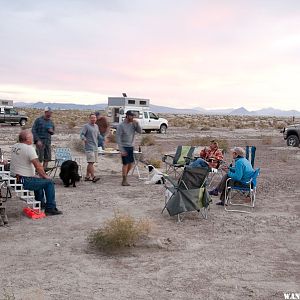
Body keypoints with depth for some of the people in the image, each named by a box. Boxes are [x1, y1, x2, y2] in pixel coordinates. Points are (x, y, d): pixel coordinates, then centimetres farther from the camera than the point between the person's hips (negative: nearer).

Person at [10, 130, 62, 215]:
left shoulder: (14, 147, 10)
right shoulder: (29, 148, -17)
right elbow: (37, 165, -21)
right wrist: (44, 175, -4)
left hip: (15, 179, 10)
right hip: (25, 181, -10)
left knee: (39, 179, 33)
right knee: (49, 182, -3)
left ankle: (41, 203, 44)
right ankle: (50, 208, -2)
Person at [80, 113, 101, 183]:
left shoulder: (96, 126, 17)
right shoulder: (86, 126, -5)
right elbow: (82, 134, -11)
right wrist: (84, 139, -27)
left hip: (95, 147, 8)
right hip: (89, 147, -8)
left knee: (90, 163, 11)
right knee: (91, 162, -13)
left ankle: (87, 176, 18)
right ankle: (93, 177, -17)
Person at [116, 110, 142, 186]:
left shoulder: (133, 124, 6)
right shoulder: (121, 126, -11)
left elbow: (140, 131, 4)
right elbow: (118, 138, -13)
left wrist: (137, 124, -12)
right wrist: (121, 150, -17)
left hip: (131, 147, 6)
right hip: (124, 147, -6)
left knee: (131, 163, 12)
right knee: (125, 164, -2)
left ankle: (125, 176, 30)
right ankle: (124, 181, 8)